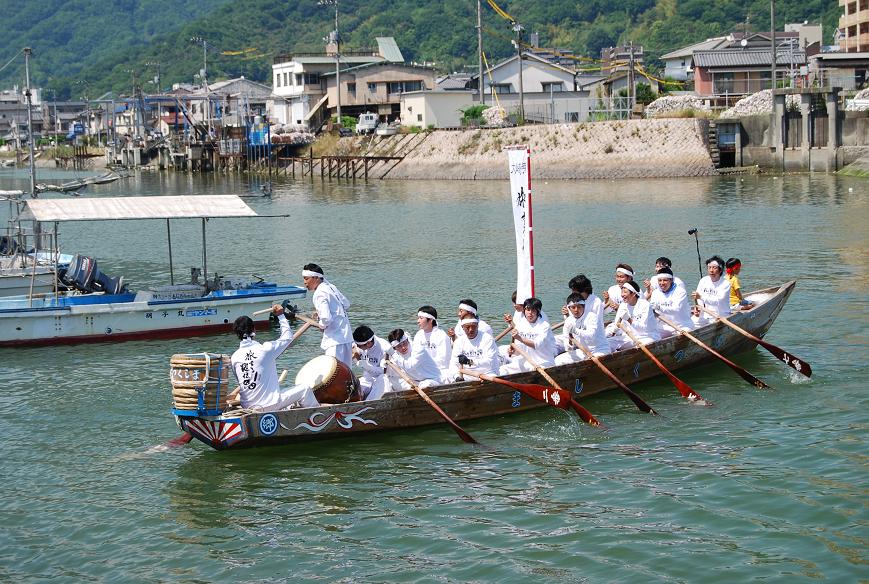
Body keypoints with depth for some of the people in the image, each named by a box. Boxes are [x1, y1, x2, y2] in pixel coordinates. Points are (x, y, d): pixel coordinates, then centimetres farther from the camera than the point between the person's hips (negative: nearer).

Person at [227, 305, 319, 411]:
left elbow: (243, 382, 10)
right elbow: (287, 336, 4)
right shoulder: (265, 349, -11)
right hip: (269, 404, -4)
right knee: (305, 390, 10)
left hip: (247, 407, 5)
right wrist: (281, 315, 14)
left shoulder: (234, 358, 0)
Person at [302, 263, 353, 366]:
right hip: (346, 336, 10)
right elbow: (346, 304, 22)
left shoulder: (319, 294, -16)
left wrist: (322, 326, -5)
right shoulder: (330, 287, 11)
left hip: (335, 339, -10)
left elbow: (326, 318, -25)